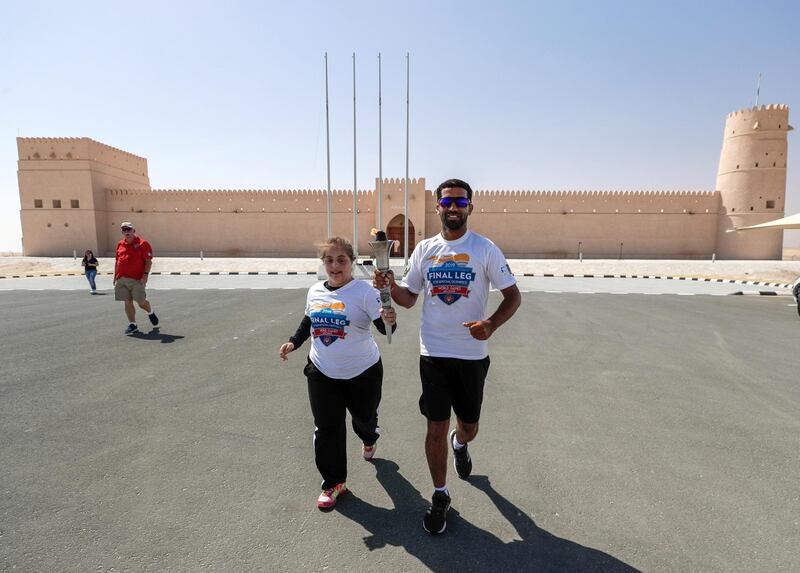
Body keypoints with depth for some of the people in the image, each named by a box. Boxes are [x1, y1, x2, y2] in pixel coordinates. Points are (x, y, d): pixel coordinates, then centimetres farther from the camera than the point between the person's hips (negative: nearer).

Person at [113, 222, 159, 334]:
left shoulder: (142, 244, -3)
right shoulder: (120, 244, 14)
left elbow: (148, 261, -6)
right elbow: (117, 262, 20)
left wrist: (145, 274, -15)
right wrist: (115, 276, 16)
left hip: (137, 279, -5)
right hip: (121, 279, 5)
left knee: (141, 302, -3)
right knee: (127, 303, 6)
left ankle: (150, 312, 29)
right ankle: (132, 325, 13)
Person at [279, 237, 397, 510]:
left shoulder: (364, 291, -17)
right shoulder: (315, 292, -1)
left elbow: (383, 327, -23)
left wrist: (388, 320, -44)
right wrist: (294, 342, 7)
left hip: (362, 372, -3)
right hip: (322, 373, 3)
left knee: (364, 417, 18)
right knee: (326, 428, 5)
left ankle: (369, 439, 56)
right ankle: (333, 482, 25)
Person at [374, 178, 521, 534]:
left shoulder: (485, 249, -5)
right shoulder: (424, 249, 4)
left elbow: (513, 296, -3)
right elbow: (409, 298, 9)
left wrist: (491, 325, -21)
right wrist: (389, 286, -12)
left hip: (472, 355, -1)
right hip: (433, 354, 1)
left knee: (469, 428, 15)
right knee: (436, 428, 6)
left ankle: (459, 443, 53)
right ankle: (440, 495, 28)